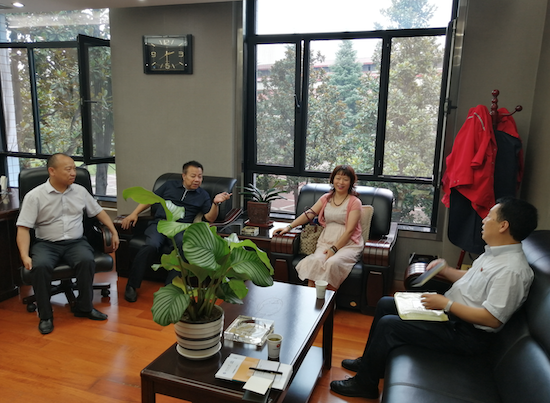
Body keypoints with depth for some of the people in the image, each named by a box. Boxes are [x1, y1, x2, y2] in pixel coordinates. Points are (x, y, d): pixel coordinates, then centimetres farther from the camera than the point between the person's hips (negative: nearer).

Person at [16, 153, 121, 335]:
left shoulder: (80, 191, 7)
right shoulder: (35, 196, -5)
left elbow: (98, 211, 18)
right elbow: (23, 228, -8)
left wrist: (114, 232, 10)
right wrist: (25, 255, -20)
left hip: (76, 242, 2)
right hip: (46, 244, -2)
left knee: (87, 261, -30)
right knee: (40, 266, -33)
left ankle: (84, 307, -9)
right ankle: (45, 315, -13)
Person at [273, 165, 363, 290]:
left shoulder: (354, 202, -1)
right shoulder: (326, 198, 15)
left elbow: (349, 230, -9)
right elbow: (308, 214, 8)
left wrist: (334, 249, -18)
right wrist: (289, 227, -5)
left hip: (348, 243, -3)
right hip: (327, 241, 4)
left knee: (333, 262, -33)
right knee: (315, 261, -28)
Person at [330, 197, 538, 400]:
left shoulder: (511, 270, -25)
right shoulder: (494, 252, 6)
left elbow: (492, 319, -28)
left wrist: (446, 304, -25)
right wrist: (445, 270, 5)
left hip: (467, 334, -10)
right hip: (449, 311, 11)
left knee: (388, 324, -17)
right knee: (384, 304, 10)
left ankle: (365, 384, 4)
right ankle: (369, 362, 25)